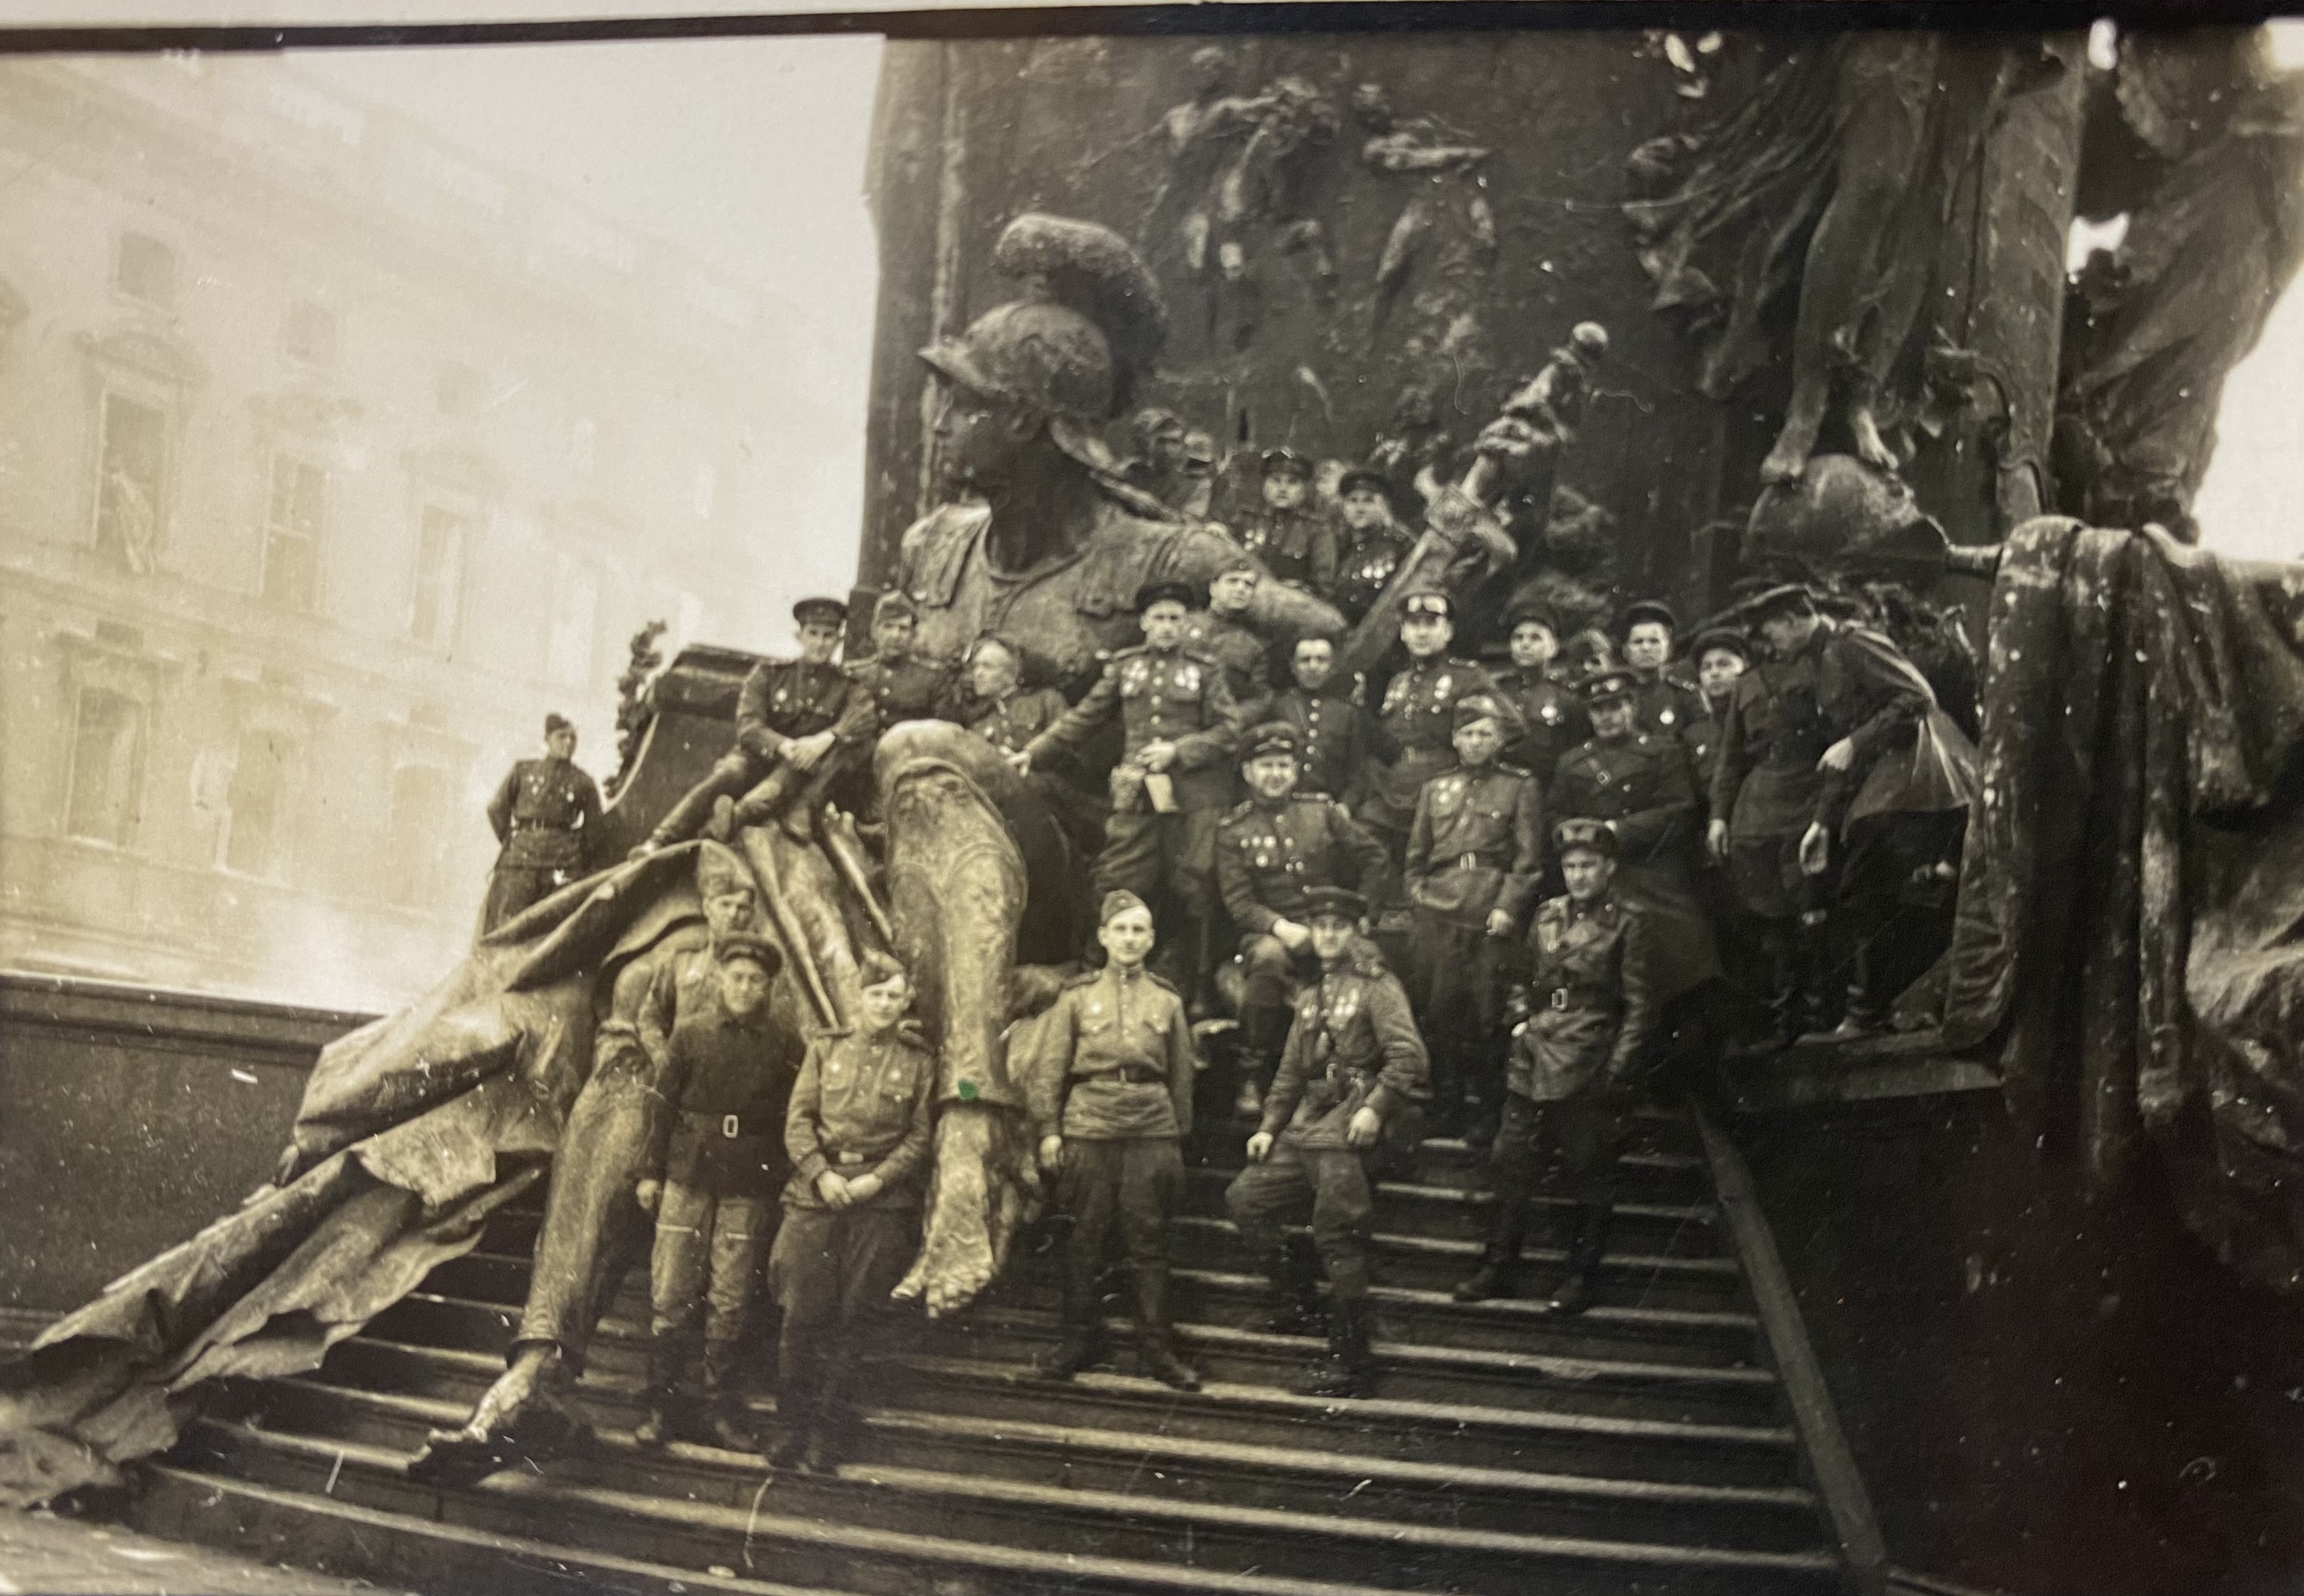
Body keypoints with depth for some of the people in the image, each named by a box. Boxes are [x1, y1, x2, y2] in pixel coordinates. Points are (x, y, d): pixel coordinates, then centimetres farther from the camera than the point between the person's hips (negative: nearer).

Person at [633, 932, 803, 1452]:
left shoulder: (783, 1045, 1)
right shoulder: (691, 1032, 3)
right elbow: (664, 1102, 5)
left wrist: (782, 1184, 0)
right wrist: (651, 1172, 3)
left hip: (747, 1187, 0)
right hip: (688, 1176, 1)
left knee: (729, 1303, 3)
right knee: (671, 1297, 1)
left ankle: (721, 1410, 13)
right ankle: (663, 1406, 10)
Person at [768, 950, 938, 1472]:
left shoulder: (919, 1061, 7)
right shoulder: (826, 1048, 10)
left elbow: (920, 1136, 4)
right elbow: (798, 1120, 6)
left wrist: (879, 1178, -9)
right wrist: (821, 1173, -8)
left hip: (883, 1198, -1)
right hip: (818, 1192, 1)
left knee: (856, 1320, 0)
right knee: (805, 1313, -2)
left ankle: (828, 1433, 8)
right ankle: (794, 1424, 8)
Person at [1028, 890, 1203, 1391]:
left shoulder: (1168, 1001, 10)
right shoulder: (1078, 996, 6)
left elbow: (1182, 1076, 12)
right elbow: (1051, 1067, 4)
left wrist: (1180, 1139, 10)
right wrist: (1048, 1129, -4)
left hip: (1152, 1133, 1)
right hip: (1089, 1129, -1)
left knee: (1149, 1242, 2)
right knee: (1084, 1240, 4)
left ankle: (1156, 1348, 8)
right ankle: (1080, 1338, 17)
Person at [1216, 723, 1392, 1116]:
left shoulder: (1324, 811, 12)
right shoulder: (1232, 831, 6)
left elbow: (1376, 857, 13)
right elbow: (1238, 901, -3)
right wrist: (1279, 927, -21)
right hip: (1270, 933, -2)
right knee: (1269, 955, -39)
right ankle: (1252, 1077, -27)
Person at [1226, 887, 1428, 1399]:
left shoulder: (1377, 987, -5)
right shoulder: (1310, 998, 20)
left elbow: (1409, 1055, -16)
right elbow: (1291, 1070, 22)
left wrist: (1376, 1107, -25)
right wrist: (1269, 1126, 14)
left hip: (1348, 1128, -9)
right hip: (1306, 1127, 9)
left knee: (1338, 1241, -9)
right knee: (1244, 1198, 7)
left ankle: (1351, 1363, -3)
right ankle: (1301, 1301, 18)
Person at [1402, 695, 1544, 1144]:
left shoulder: (1521, 788, 8)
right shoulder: (1435, 790, 19)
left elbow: (1528, 860, 1)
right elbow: (1416, 856, 21)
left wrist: (1508, 907, -9)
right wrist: (1419, 897, 7)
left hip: (1491, 922, -3)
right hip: (1438, 920, 3)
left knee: (1487, 1018, -5)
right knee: (1438, 1013, 0)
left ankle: (1485, 1112, 3)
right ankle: (1445, 1105, 10)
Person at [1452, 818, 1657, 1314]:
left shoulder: (1627, 925, -4)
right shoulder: (1548, 916, 11)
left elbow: (1640, 1006, -6)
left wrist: (1618, 1069, -12)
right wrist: (1520, 1026, 9)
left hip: (1593, 1073, -5)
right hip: (1535, 1066, 5)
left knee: (1591, 1177, 4)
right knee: (1512, 1166, 5)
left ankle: (1580, 1277, 14)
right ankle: (1498, 1268, 13)